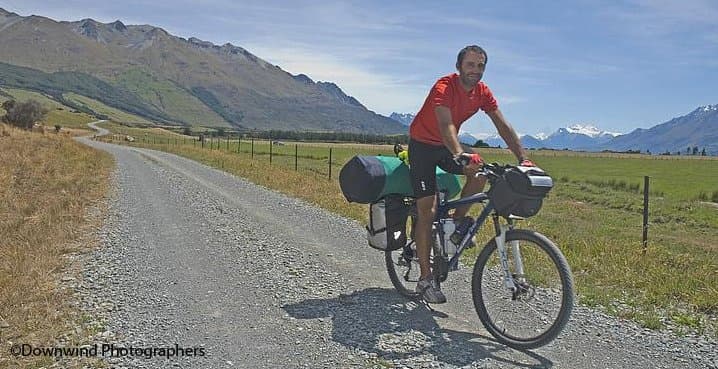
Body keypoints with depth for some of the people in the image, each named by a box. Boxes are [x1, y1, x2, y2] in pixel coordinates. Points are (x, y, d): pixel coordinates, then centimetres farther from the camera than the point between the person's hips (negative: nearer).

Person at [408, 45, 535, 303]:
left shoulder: (483, 92, -7)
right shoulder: (444, 87, -27)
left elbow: (503, 126, -10)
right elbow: (446, 125, -42)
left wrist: (523, 159, -20)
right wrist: (460, 156, -59)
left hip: (447, 146, 6)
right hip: (422, 145, -6)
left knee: (481, 173, -22)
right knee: (427, 211, -9)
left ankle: (458, 220, 3)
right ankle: (425, 279, -2)